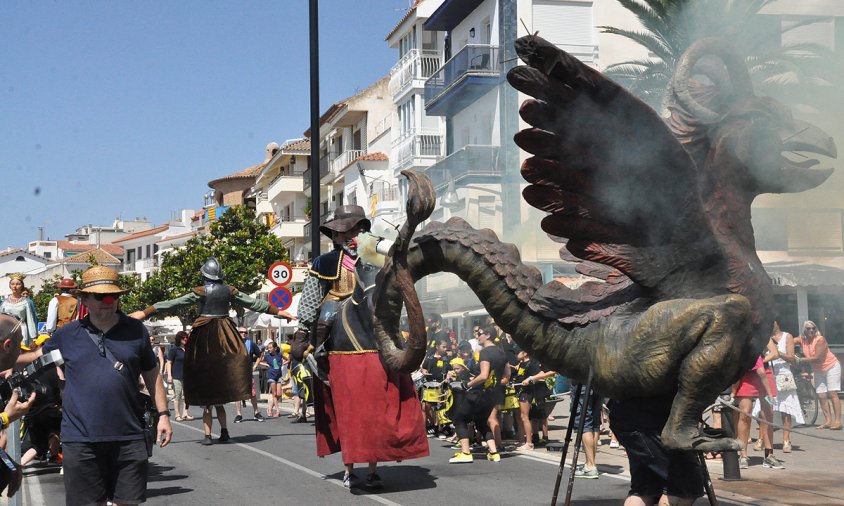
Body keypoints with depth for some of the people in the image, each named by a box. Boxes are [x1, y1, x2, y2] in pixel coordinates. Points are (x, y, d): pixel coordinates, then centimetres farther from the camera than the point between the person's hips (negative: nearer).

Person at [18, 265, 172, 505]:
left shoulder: (136, 331, 6)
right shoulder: (68, 334, 6)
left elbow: (152, 374, 12)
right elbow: (37, 356, 23)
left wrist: (163, 414, 8)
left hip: (129, 438, 0)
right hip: (81, 439, 0)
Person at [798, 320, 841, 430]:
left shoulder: (820, 340, -24)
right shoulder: (802, 340, -7)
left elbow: (816, 357, -27)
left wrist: (800, 360, -26)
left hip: (831, 367, -6)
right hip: (818, 370, 6)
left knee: (832, 394, -12)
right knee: (821, 396, 0)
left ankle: (837, 421, -14)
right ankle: (828, 421, 3)